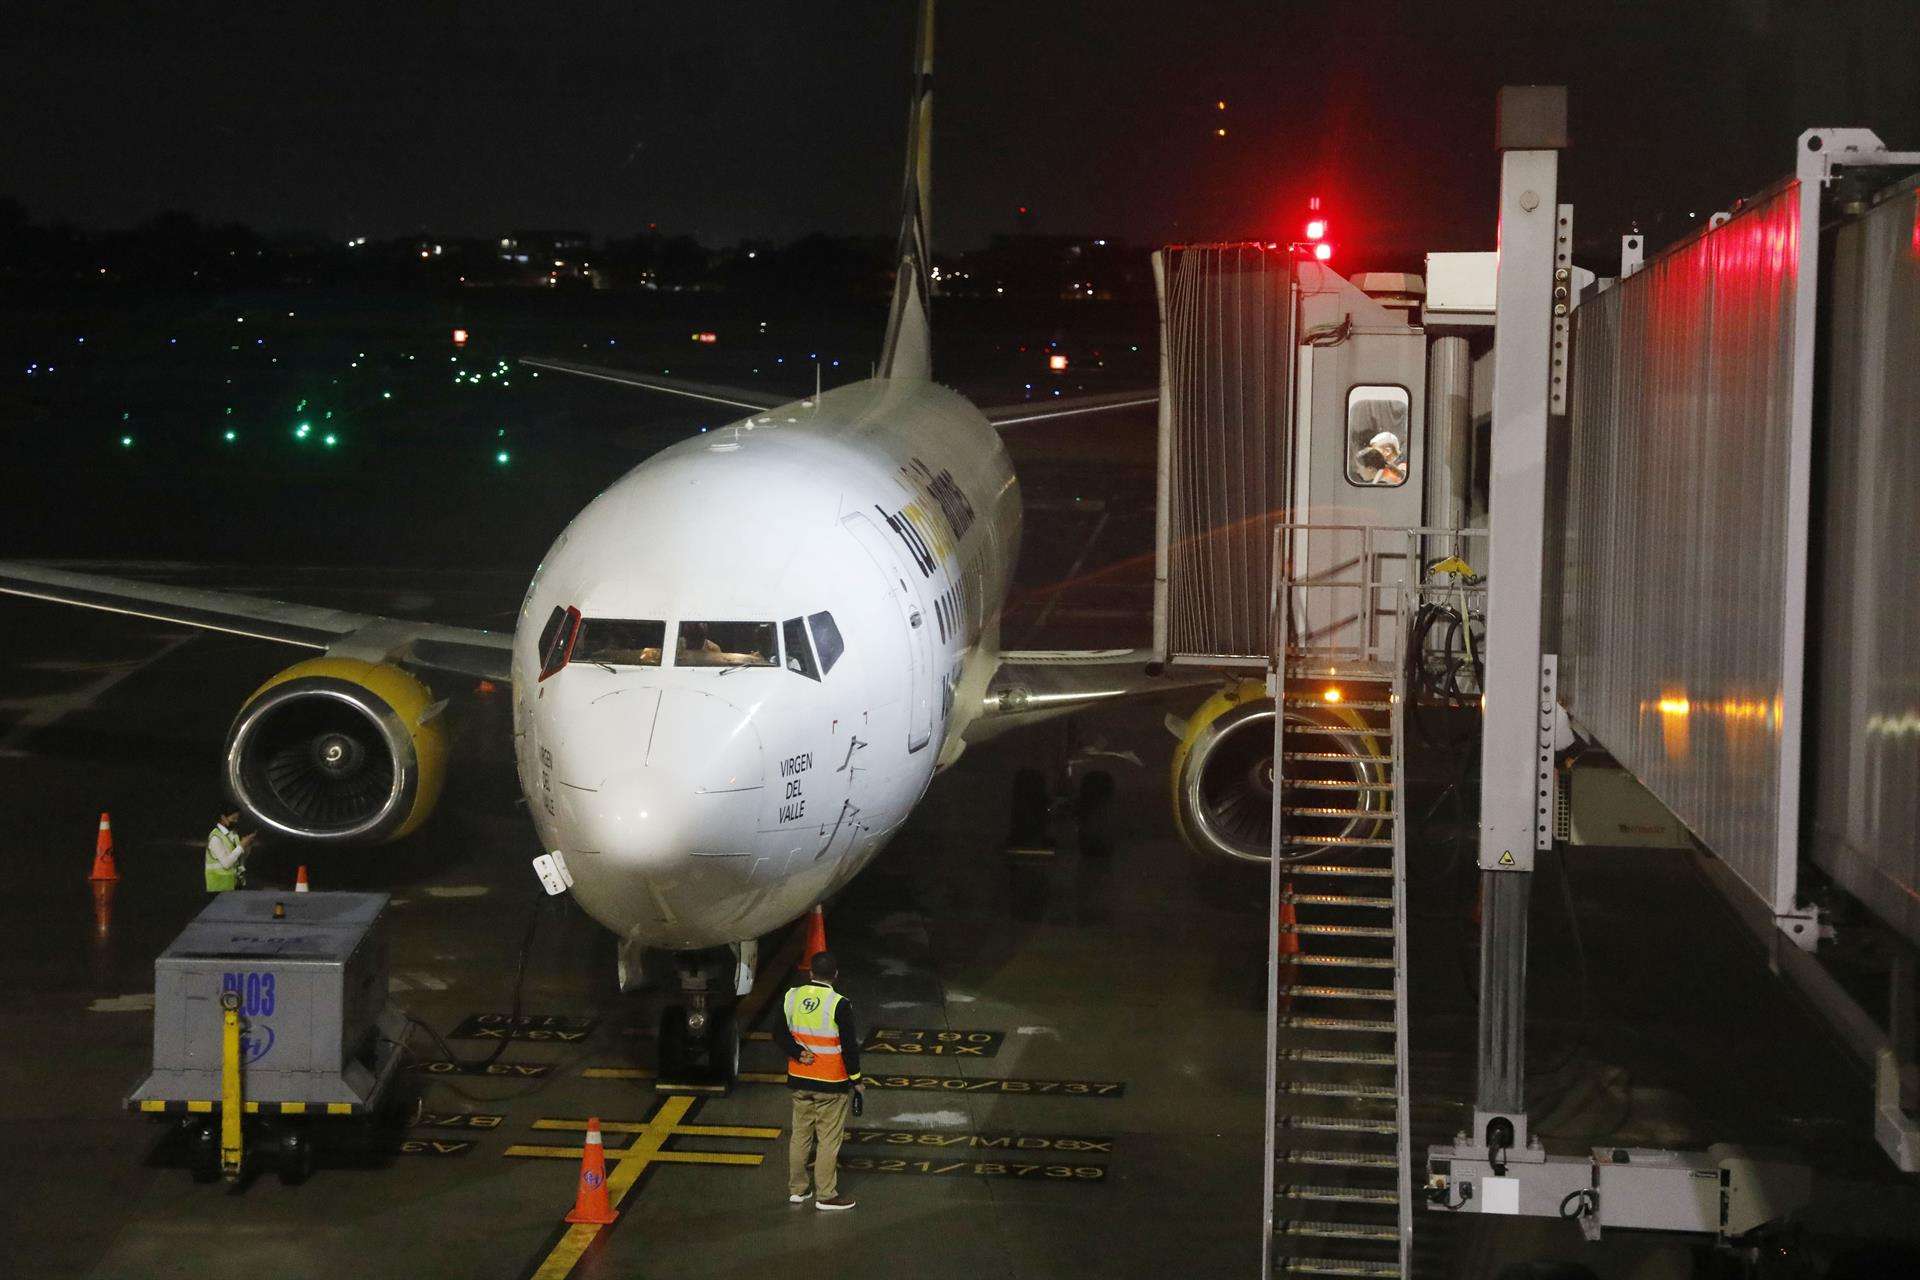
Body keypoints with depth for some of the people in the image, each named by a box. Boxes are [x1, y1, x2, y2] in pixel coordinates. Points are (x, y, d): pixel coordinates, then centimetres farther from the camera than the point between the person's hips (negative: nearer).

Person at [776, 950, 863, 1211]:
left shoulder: (792, 997, -1)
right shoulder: (838, 1004, -18)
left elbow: (783, 1036, 3)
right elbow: (849, 1045, -12)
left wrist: (798, 1053, -9)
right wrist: (856, 1079, -1)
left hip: (799, 1081, 5)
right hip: (831, 1084, -5)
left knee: (800, 1135, 16)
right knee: (829, 1140, 3)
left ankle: (796, 1190, 24)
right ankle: (826, 1196, 8)